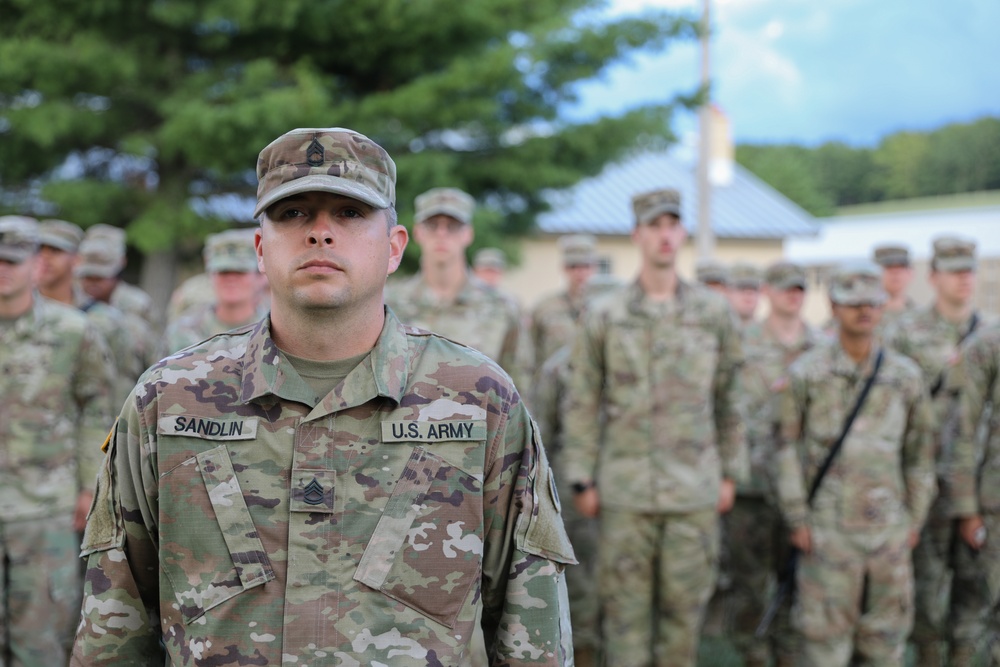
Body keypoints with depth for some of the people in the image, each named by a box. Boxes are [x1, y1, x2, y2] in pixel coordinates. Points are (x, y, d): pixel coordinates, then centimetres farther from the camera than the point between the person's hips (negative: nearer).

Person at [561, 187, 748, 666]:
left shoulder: (714, 313, 4)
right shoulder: (604, 317, 1)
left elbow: (729, 401, 10)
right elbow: (581, 404, 2)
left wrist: (730, 474, 8)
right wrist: (582, 480, -1)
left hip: (696, 486, 1)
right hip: (626, 489, -1)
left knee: (685, 605, 7)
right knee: (625, 604, 5)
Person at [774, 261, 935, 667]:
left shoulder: (905, 376, 4)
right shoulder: (805, 374, -4)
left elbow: (919, 451, 11)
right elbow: (787, 447, -1)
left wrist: (916, 519, 9)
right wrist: (796, 519, -5)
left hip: (889, 528, 3)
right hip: (828, 528, -3)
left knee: (886, 633, 9)